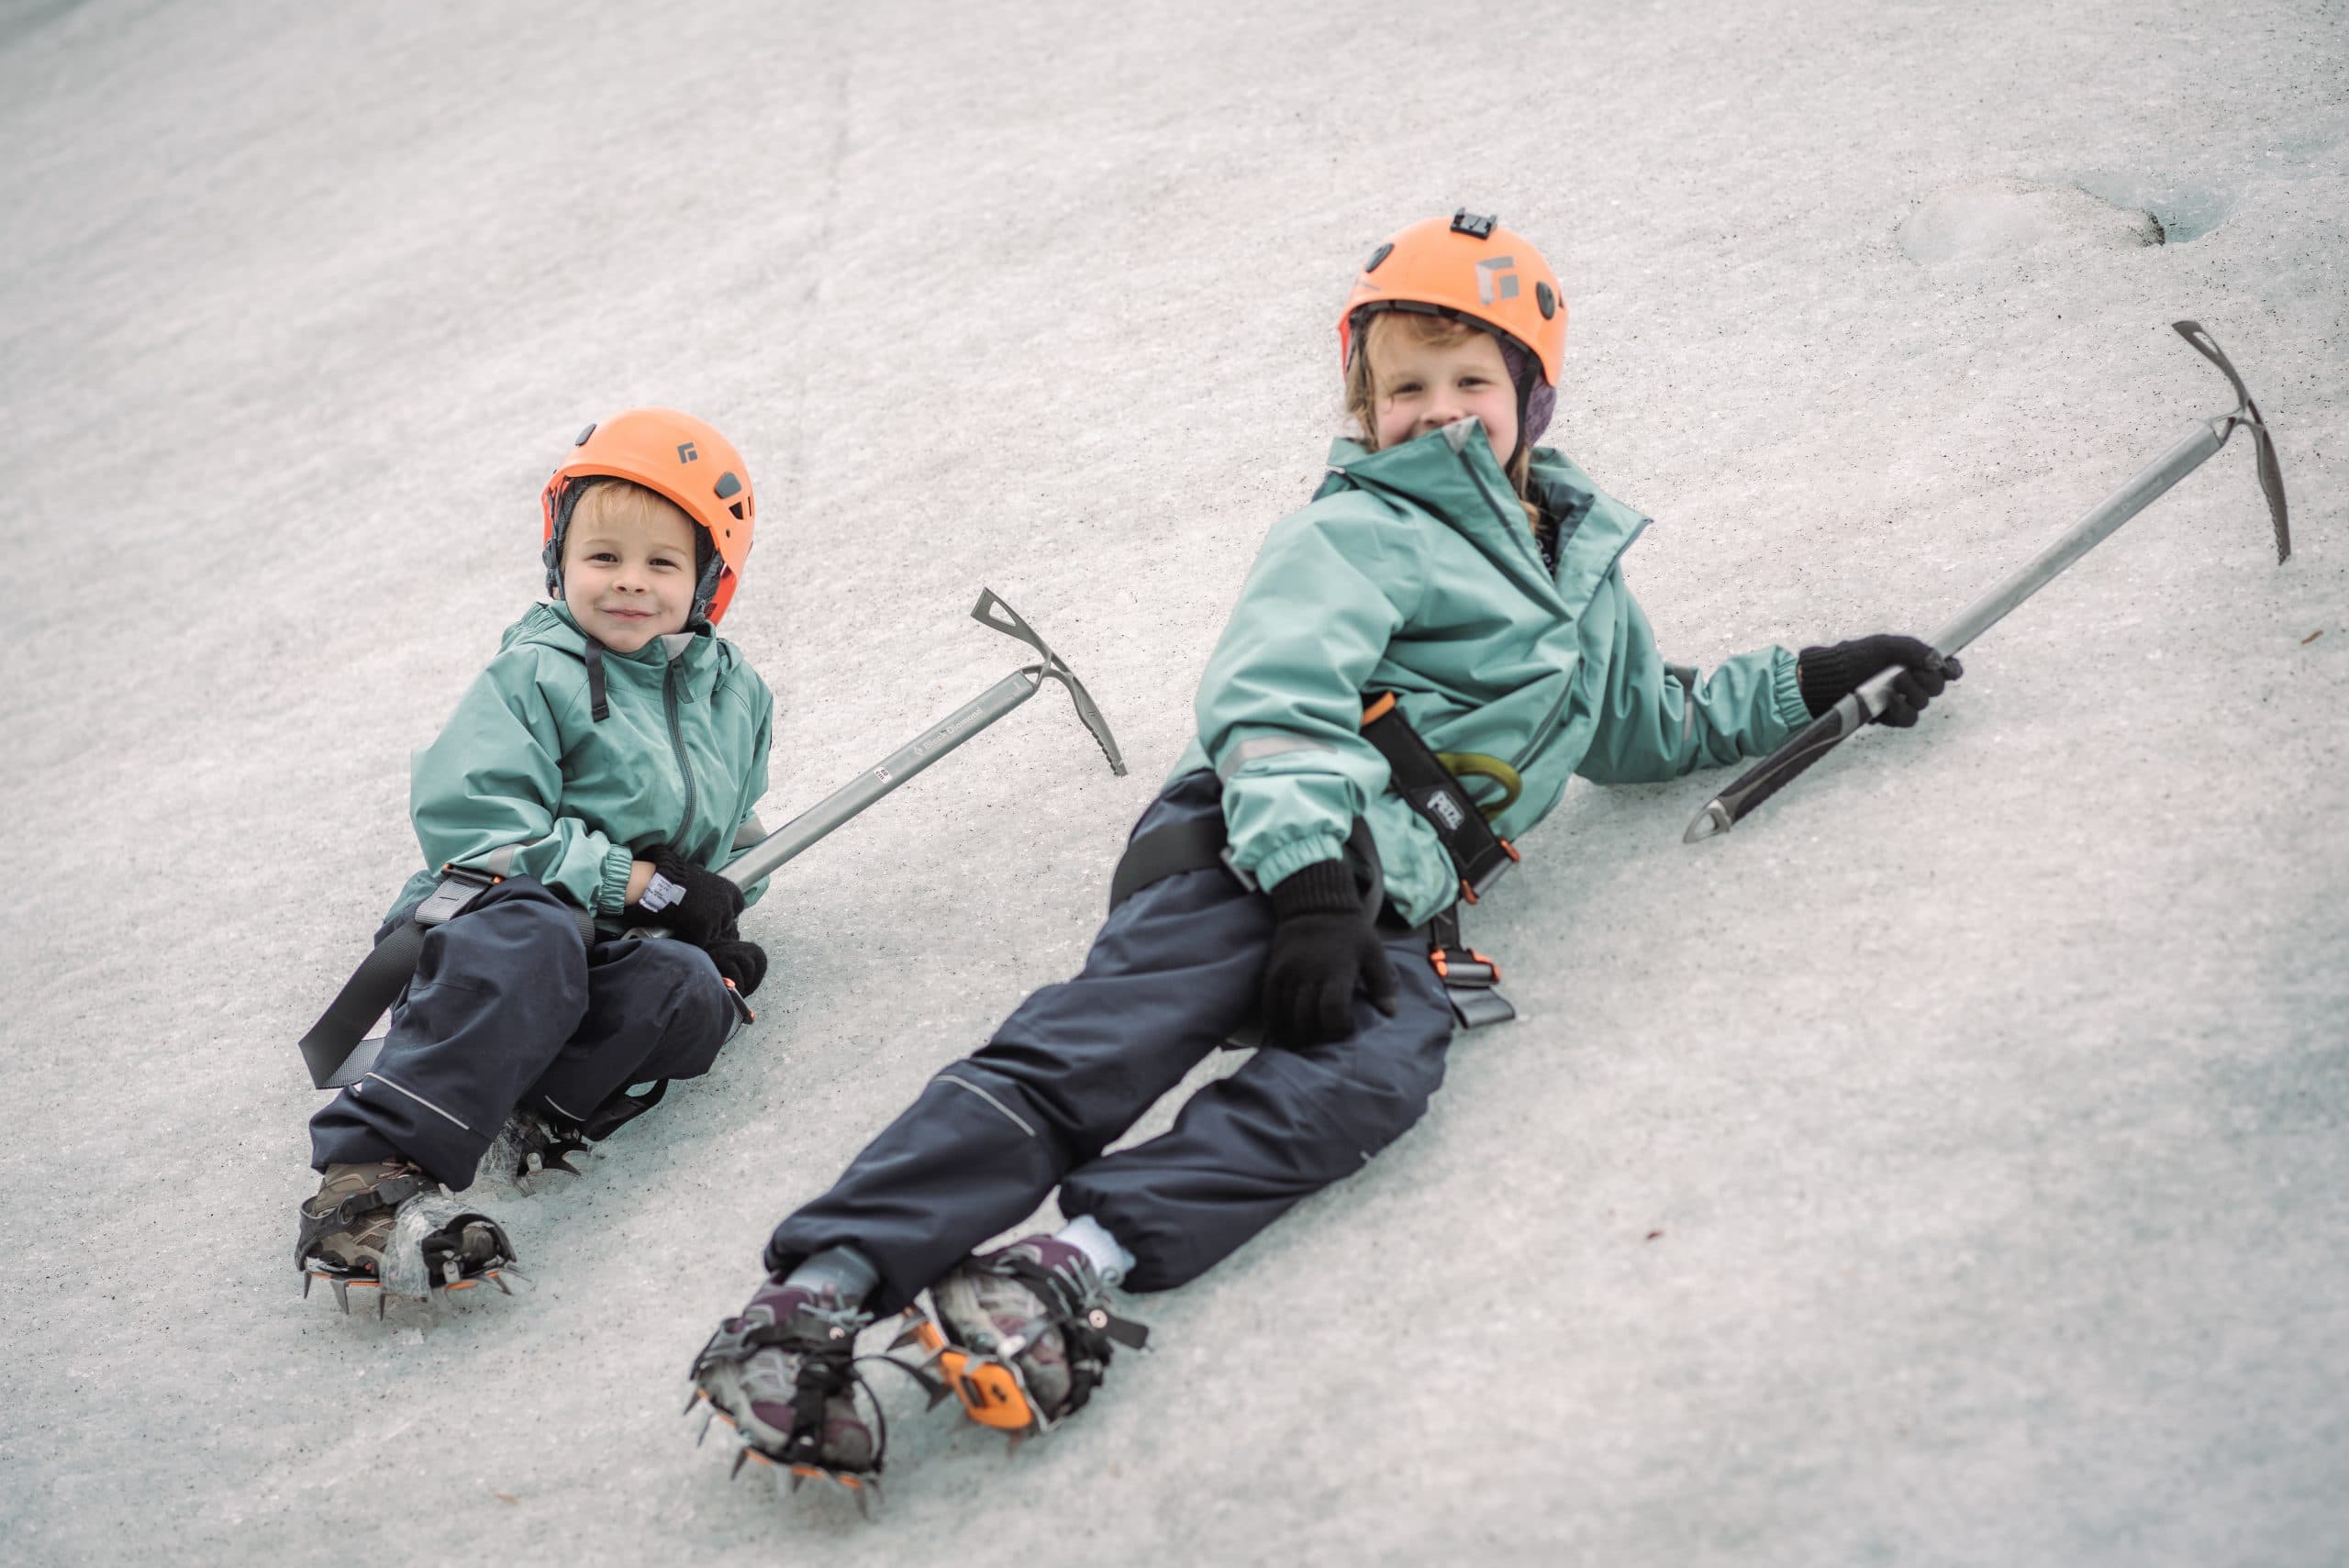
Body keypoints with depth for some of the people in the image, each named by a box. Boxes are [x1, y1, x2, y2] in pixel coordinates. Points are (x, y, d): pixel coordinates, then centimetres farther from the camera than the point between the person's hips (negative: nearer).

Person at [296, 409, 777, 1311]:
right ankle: (370, 1177, -52)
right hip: (485, 913, -5)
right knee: (532, 935, -40)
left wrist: (721, 924, 5)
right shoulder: (533, 678, -2)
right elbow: (468, 821, -14)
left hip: (611, 951, 5)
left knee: (695, 992, -27)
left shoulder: (733, 694, 17)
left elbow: (727, 843, 29)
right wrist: (641, 883, -14)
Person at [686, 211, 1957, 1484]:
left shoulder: (1580, 566, 32)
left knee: (1375, 1070, -30)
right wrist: (1314, 877, -24)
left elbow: (1644, 730, 47)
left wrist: (1807, 684, 38)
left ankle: (1080, 1263, -46)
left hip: (1385, 900, 5)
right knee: (1099, 1045, -27)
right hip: (1259, 851, -4)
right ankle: (824, 1287, -37)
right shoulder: (1355, 532, 8)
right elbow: (1276, 698, -9)